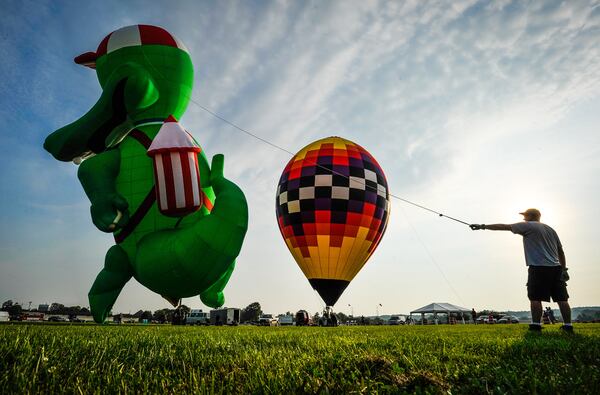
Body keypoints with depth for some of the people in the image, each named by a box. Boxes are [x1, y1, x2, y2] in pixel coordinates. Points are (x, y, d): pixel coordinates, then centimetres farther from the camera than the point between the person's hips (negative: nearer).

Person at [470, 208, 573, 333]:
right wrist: (564, 269, 25)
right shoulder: (550, 229, 23)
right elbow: (561, 251, 23)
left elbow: (503, 227, 1)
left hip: (538, 268, -7)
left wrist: (483, 226, 5)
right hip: (556, 268, 7)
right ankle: (568, 326, 6)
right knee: (562, 298, 6)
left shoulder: (528, 226, 2)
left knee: (535, 298, -6)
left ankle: (536, 325, -9)